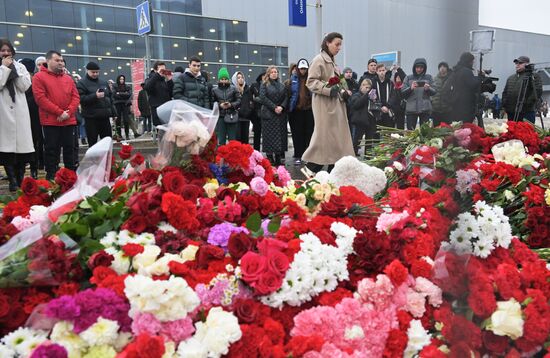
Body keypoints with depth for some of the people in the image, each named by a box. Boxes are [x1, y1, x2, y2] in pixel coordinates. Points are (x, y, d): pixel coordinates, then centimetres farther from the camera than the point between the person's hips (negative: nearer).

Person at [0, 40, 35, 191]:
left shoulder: (20, 66, 14)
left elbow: (25, 86, 1)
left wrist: (13, 68, -2)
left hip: (19, 110, 2)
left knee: (22, 145, 0)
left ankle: (20, 180, 9)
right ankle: (13, 181, 0)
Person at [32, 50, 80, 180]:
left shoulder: (68, 78, 15)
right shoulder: (39, 77, 0)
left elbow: (76, 97, 8)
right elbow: (40, 98, -10)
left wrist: (69, 112, -9)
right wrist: (59, 112, -15)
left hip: (69, 121, 4)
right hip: (50, 122, -4)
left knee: (69, 149, 9)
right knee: (52, 150, 0)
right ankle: (51, 177, 7)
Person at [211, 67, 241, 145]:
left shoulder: (233, 89, 3)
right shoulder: (215, 90, 4)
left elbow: (239, 101, 2)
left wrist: (231, 104, -13)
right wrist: (220, 105, -13)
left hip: (231, 116, 0)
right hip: (220, 116, 0)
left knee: (232, 139, 4)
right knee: (221, 139, 3)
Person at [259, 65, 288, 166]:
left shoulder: (282, 85, 17)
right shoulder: (264, 84, 5)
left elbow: (286, 97, 9)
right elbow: (263, 98, -7)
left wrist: (282, 107, -9)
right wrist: (274, 107, -14)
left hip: (281, 114, 4)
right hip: (268, 114, -4)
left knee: (281, 136, 1)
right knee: (269, 136, -6)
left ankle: (278, 158, 5)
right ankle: (270, 157, -4)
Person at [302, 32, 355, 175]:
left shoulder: (333, 62, 20)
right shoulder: (319, 60, -5)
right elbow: (311, 82, -14)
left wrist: (344, 92, 10)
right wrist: (329, 89, -25)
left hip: (336, 104, 9)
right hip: (324, 105, -8)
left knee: (338, 137, 5)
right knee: (324, 136, -9)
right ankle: (310, 167, 1)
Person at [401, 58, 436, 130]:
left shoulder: (428, 77, 9)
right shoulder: (408, 78, 8)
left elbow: (434, 92, 5)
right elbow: (402, 92, 1)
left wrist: (428, 89, -15)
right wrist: (411, 88, -16)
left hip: (425, 109, 1)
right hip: (411, 109, 0)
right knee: (410, 131, 0)